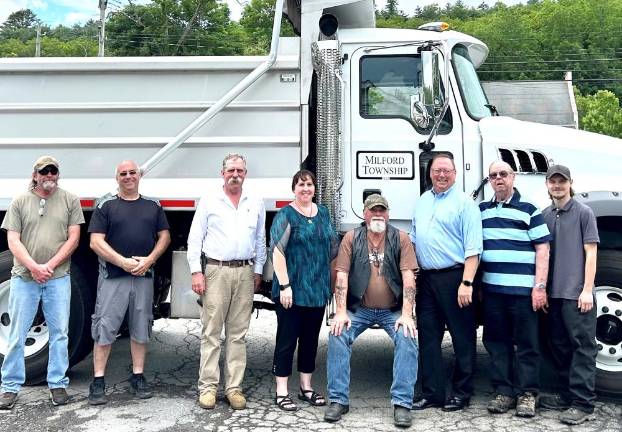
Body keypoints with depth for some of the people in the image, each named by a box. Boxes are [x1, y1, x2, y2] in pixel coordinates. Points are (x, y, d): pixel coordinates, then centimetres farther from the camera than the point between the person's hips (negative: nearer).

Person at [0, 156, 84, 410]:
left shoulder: (70, 201, 5)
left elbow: (73, 238, 0)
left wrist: (50, 265, -9)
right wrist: (33, 267, -13)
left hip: (58, 278, 0)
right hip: (24, 277, 0)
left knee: (59, 333, 5)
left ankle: (57, 384, 16)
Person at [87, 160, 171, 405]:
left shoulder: (153, 206, 12)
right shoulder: (106, 206, 3)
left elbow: (164, 237, 11)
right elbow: (96, 242, -4)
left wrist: (149, 260, -6)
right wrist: (123, 262, -14)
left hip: (144, 276, 3)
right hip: (113, 277, -3)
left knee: (141, 329, 9)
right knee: (104, 329, -2)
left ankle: (138, 378, 19)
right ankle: (98, 382, 6)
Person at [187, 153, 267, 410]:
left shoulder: (256, 205, 12)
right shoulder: (209, 202, 5)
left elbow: (260, 241, 16)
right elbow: (195, 239, 2)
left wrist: (258, 271, 10)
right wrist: (196, 272, -6)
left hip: (245, 272, 3)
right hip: (216, 271, -2)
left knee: (238, 333, 6)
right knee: (211, 332, -2)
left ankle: (234, 388, 11)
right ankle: (208, 387, 5)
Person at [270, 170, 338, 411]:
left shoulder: (323, 213, 12)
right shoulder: (286, 215, -6)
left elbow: (333, 247, 20)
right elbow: (277, 251, -13)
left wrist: (329, 279, 16)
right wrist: (284, 285, -19)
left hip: (317, 290, 6)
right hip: (293, 290, -6)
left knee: (310, 339, 14)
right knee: (287, 339, 1)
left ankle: (306, 387, 26)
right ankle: (281, 392, 11)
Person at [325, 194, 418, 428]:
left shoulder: (400, 238, -1)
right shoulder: (351, 238, 0)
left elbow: (408, 276, -8)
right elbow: (342, 275, -5)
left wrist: (406, 314, -17)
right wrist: (341, 311, -14)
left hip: (392, 310, 0)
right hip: (359, 308, 1)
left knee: (407, 338, -25)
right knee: (337, 334, -22)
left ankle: (402, 403, -15)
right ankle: (338, 400, -10)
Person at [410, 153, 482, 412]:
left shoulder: (464, 203, -5)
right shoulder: (422, 202, 16)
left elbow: (473, 248, -12)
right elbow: (413, 239, 22)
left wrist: (466, 283, -19)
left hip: (454, 277, -6)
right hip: (426, 278, 7)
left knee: (462, 338, 3)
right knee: (428, 337, 9)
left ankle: (462, 393, 16)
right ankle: (431, 393, 19)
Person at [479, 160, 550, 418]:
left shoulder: (528, 209, 2)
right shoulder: (481, 210, 13)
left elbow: (542, 248, -2)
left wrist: (540, 286, -10)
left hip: (523, 289, -4)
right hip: (492, 288, 4)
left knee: (527, 343, 3)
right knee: (496, 342, 8)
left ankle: (527, 394, 12)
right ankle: (503, 391, 17)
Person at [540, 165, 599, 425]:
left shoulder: (583, 213, -2)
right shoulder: (544, 215, 12)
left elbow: (590, 252, -5)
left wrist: (587, 290, -11)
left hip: (577, 293, -6)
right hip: (553, 292, 6)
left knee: (582, 346, -2)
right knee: (559, 345, 12)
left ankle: (583, 404, 1)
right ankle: (567, 395, 23)